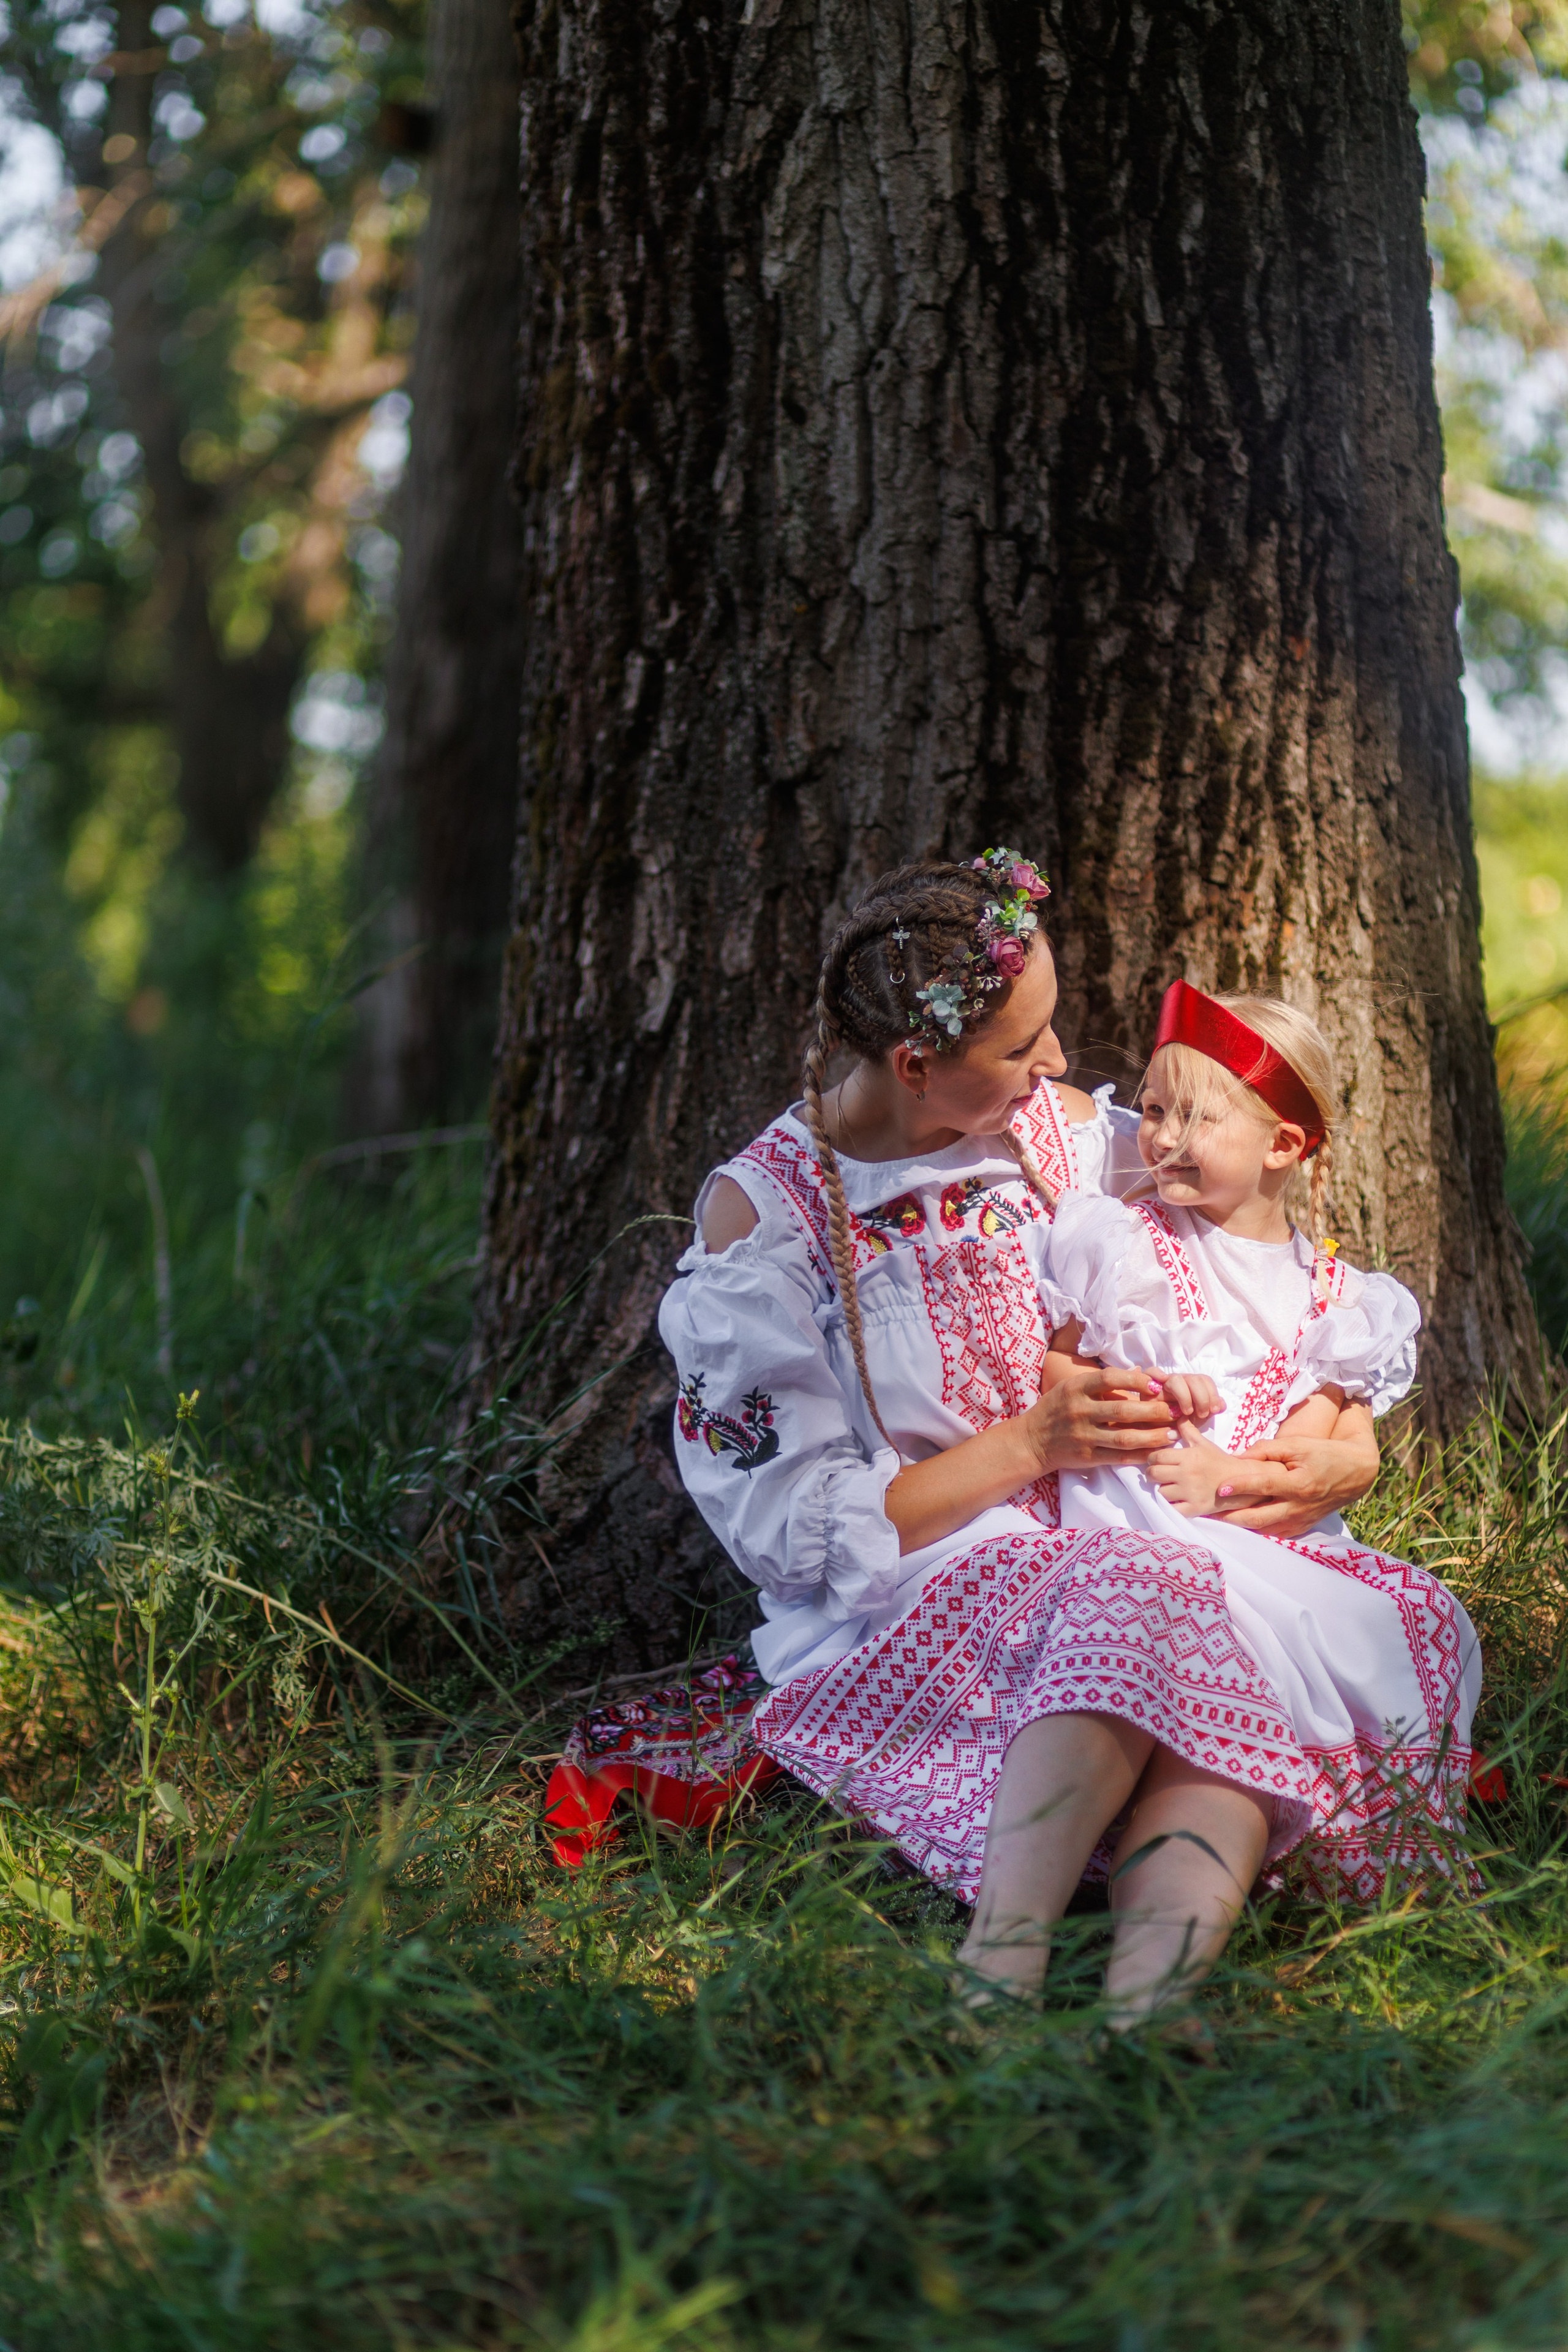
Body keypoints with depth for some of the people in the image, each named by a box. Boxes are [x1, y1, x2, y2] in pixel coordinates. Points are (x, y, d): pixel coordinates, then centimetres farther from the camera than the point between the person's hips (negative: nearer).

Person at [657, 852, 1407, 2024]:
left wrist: (1353, 1440, -2)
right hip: (901, 1626, -4)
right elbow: (799, 1531, -6)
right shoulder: (763, 1212, -3)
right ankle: (1005, 1969, -48)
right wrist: (1032, 1445, -15)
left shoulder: (1069, 1132, 10)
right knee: (1151, 1583, -37)